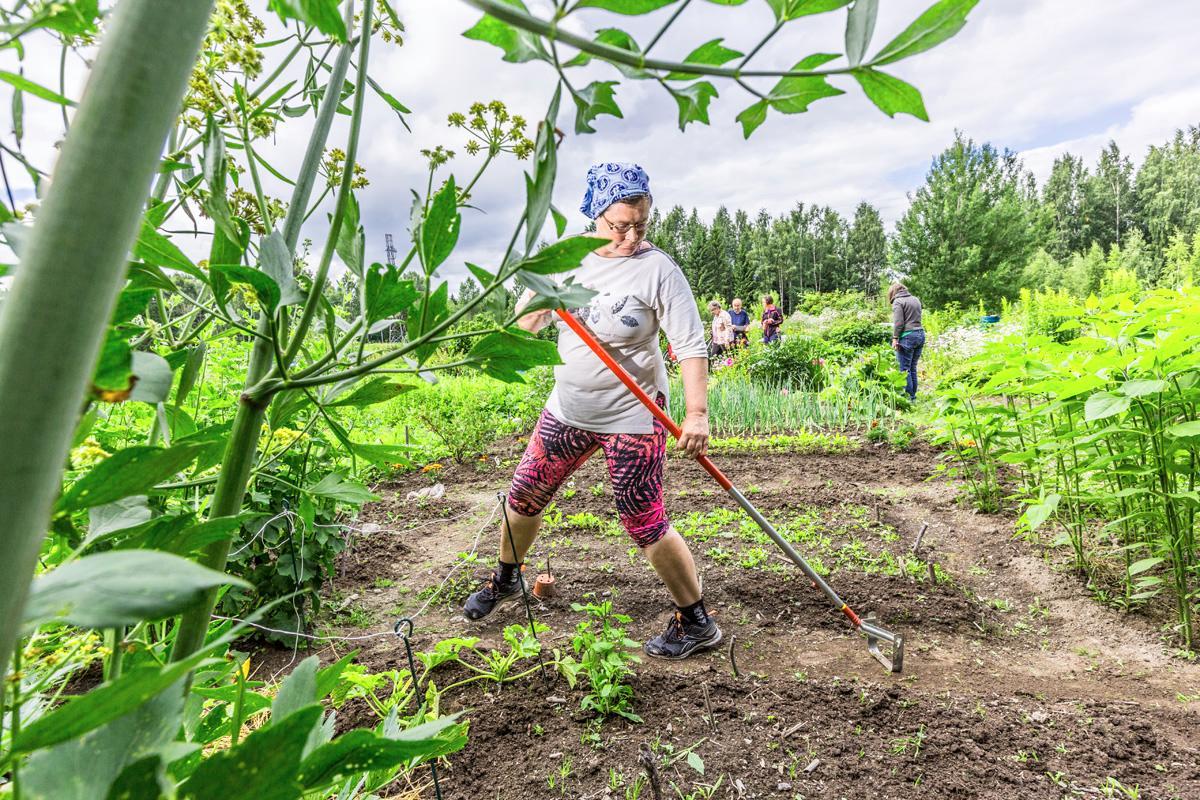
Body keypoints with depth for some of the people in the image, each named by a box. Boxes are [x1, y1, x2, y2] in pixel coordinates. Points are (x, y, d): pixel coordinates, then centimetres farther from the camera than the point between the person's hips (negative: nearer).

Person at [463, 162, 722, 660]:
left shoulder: (657, 269, -14)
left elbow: (690, 344, -18)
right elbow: (531, 318, 16)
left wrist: (697, 413, -29)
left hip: (632, 417, -6)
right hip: (567, 411, 6)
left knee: (645, 526, -4)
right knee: (524, 496, 16)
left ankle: (696, 623, 17)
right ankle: (506, 579, 45)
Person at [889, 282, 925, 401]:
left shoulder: (898, 301, -5)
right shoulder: (916, 299, 17)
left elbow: (898, 323, -13)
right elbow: (917, 318, 17)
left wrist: (895, 338, -11)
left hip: (907, 337, -8)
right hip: (920, 334, 8)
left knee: (904, 369, -2)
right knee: (913, 368, 14)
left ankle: (909, 396, -2)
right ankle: (913, 395, 19)